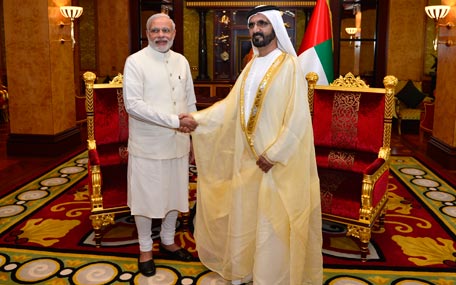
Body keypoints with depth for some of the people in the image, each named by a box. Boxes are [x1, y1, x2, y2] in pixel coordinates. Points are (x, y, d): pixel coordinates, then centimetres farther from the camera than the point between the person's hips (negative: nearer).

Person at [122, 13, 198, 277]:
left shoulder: (181, 61, 7)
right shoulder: (136, 61, -9)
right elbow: (133, 104, -20)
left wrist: (193, 135, 10)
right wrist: (175, 120, -23)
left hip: (177, 142, 5)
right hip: (148, 145, -5)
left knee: (174, 194, 15)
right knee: (146, 197, 8)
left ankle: (168, 241, 37)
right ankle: (146, 249, 27)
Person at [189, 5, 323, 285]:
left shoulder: (289, 66, -12)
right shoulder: (251, 67, 11)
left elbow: (298, 118, -17)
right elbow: (230, 106, 10)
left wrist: (272, 154, -18)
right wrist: (196, 118, 3)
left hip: (277, 160, -7)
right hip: (246, 157, 7)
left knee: (272, 222, 4)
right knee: (243, 216, 15)